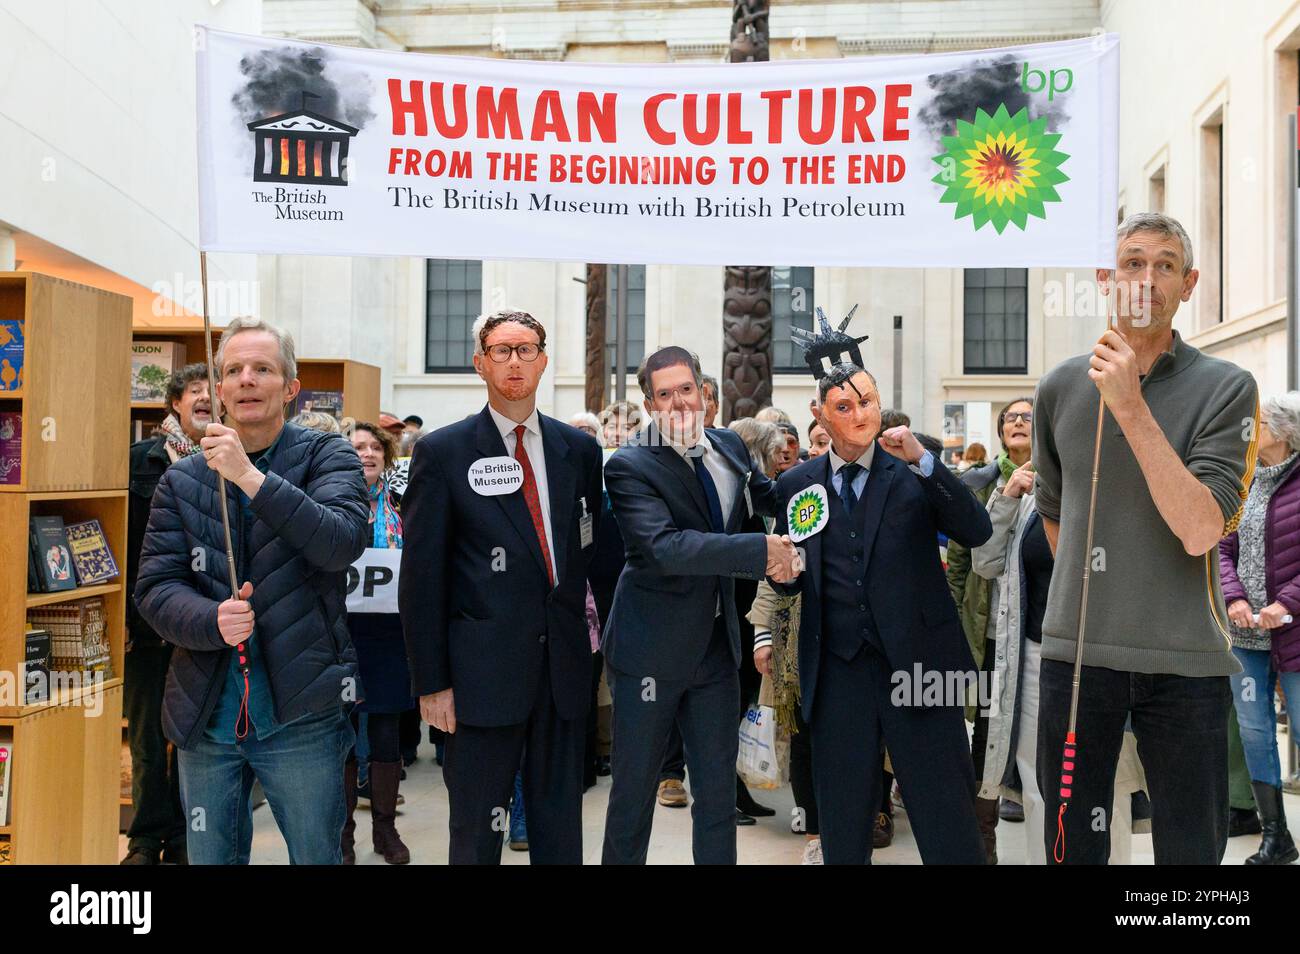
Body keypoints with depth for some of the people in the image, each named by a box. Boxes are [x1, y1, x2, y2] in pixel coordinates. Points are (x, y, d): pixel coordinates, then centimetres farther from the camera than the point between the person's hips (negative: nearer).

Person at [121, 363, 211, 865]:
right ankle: (146, 839, 23)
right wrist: (121, 612, -4)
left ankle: (183, 840, 22)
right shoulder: (140, 459, 1)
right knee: (147, 739, 9)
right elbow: (120, 536, 0)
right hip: (146, 620, 0)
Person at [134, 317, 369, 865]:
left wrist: (249, 476, -24)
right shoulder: (182, 481, 6)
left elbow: (342, 543, -19)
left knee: (317, 856, 9)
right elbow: (155, 588, 1)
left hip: (300, 715, -3)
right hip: (206, 715, 3)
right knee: (209, 857, 16)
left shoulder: (326, 458, -2)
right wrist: (212, 620, -19)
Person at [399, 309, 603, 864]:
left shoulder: (578, 449, 8)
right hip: (485, 670, -3)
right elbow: (421, 576, -4)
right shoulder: (442, 452, -2)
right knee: (477, 835, 9)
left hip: (565, 665, 3)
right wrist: (431, 682, -6)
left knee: (561, 828, 14)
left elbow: (594, 550, 13)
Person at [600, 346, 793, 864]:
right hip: (651, 651, -5)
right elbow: (665, 547, -30)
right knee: (634, 790, 9)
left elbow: (767, 495, 23)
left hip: (717, 646, 6)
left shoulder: (729, 447, 4)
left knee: (718, 795, 14)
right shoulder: (630, 466, -16)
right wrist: (760, 550, -31)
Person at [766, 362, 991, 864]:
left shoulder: (915, 472, 3)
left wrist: (923, 461, -18)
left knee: (947, 822, 3)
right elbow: (786, 580, 13)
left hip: (917, 663, -2)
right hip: (837, 669, 2)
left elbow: (977, 533, -10)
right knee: (842, 822, 11)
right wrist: (781, 568, -11)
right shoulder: (796, 484, 7)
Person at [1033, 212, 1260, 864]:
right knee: (1072, 846, 13)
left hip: (1186, 657, -2)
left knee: (1192, 846, 10)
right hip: (1075, 651, 2)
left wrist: (1131, 407, -21)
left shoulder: (1226, 388, -5)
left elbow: (1200, 531, -18)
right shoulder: (1060, 387, 4)